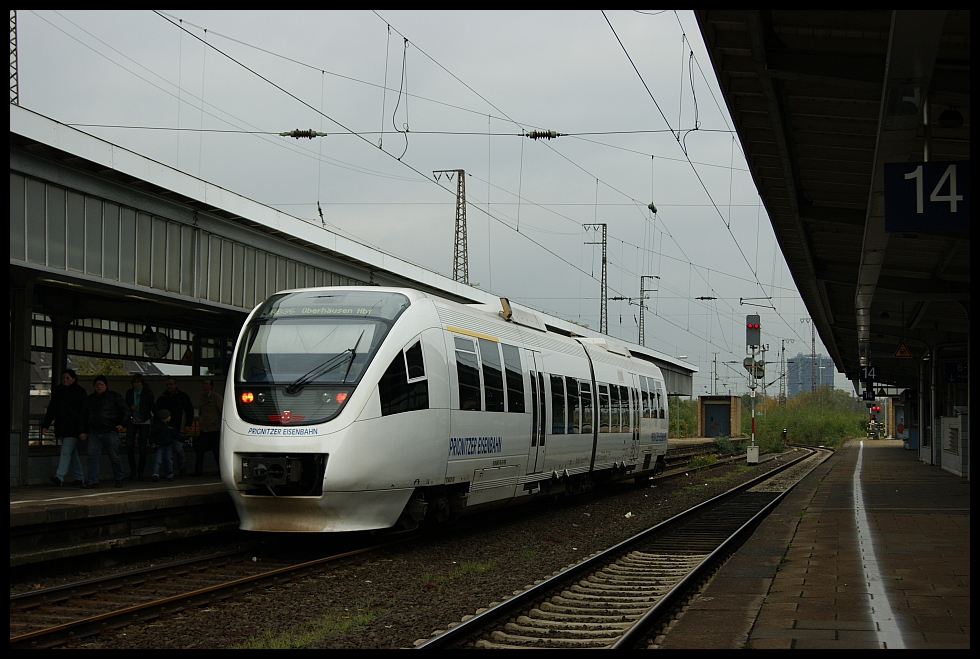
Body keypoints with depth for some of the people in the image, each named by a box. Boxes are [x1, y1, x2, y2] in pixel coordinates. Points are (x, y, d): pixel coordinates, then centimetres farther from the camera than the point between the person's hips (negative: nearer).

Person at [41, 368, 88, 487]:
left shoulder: (80, 392, -3)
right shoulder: (57, 391, 11)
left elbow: (84, 411, -6)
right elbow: (51, 410, 14)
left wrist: (83, 428, -14)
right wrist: (45, 425, 7)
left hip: (73, 428, -5)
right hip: (61, 427, 6)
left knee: (66, 451, -14)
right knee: (72, 453, 11)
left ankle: (59, 477, -22)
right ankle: (80, 477, 19)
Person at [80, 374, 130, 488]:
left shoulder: (114, 397, 5)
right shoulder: (90, 399, 17)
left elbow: (125, 411, 4)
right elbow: (85, 416, 23)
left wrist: (123, 424, -8)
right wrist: (84, 431, 14)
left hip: (110, 432, -4)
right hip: (94, 433, 4)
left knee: (114, 457, 2)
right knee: (93, 456, -7)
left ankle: (119, 479, 17)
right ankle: (93, 481, -7)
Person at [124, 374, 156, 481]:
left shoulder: (147, 393, 2)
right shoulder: (129, 393, 10)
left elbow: (152, 406, 0)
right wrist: (130, 408, -5)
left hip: (144, 422, -2)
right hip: (132, 421, 2)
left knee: (142, 447, -1)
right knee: (129, 446, -7)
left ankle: (140, 472, 9)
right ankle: (132, 470, 7)